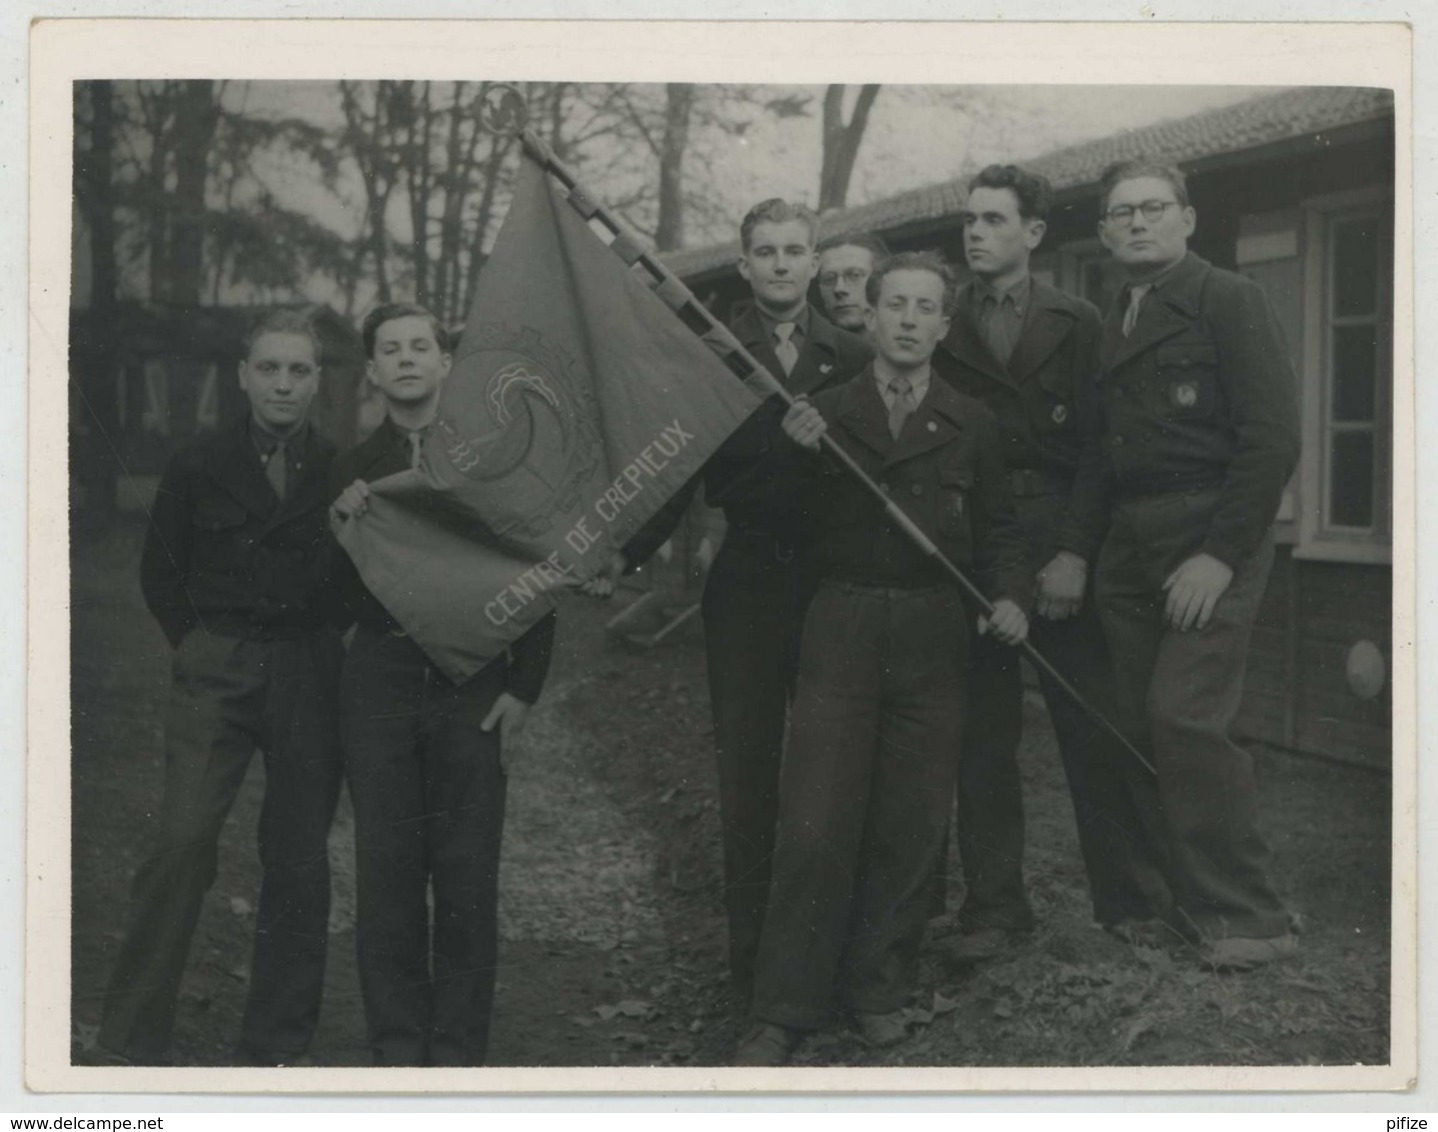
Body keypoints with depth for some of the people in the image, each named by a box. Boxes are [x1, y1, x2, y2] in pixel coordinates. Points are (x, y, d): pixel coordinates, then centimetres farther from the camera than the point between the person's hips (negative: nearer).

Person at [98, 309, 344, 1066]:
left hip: (310, 676, 1)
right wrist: (197, 645, 7)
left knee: (298, 855, 3)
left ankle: (274, 1045, 15)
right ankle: (136, 1038, -3)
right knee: (184, 838, -13)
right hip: (216, 672, -1)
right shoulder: (200, 467, 1)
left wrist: (319, 644, 6)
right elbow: (159, 571, 12)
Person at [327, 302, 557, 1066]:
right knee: (386, 870, 2)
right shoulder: (353, 470, 10)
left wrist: (523, 688, -2)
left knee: (468, 875, -1)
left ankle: (458, 1049, 9)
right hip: (379, 681, 2)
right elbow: (337, 600, 11)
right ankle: (397, 1047, 12)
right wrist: (339, 530, -8)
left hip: (473, 684, -2)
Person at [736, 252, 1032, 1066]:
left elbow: (997, 531, 12)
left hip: (932, 635, 1)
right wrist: (791, 453, -11)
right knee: (815, 825, -5)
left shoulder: (970, 425, 8)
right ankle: (786, 1010, 4)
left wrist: (1012, 596, -5)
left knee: (911, 824, 5)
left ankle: (880, 987, 22)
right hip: (842, 628, -1)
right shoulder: (824, 413, 6)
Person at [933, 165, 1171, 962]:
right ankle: (994, 907, 11)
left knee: (1094, 727, 1)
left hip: (1059, 545, -1)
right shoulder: (943, 330, 9)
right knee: (981, 733, 3)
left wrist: (1075, 552, -10)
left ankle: (1130, 897, 13)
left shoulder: (1075, 326, 7)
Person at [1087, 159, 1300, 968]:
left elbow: (1272, 435, -10)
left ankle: (1248, 919, -4)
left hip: (1208, 540, -6)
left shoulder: (1228, 301, -2)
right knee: (1141, 728, 4)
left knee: (1186, 718, -15)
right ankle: (1174, 903, 15)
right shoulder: (1112, 326, 18)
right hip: (1130, 550, 7)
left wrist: (1222, 554, -16)